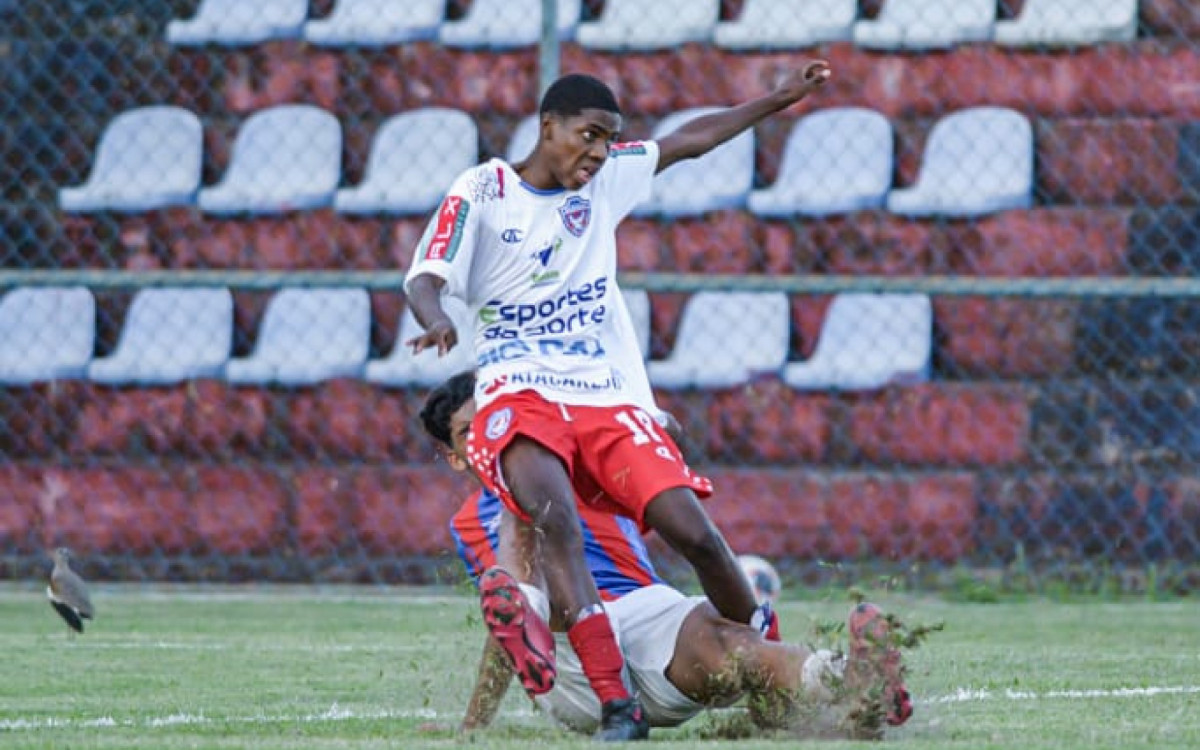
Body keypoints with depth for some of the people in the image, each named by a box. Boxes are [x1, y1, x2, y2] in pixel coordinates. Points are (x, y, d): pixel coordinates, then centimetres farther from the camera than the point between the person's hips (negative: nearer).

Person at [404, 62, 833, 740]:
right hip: (520, 396, -4)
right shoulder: (482, 191, 0)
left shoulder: (606, 178, 14)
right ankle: (616, 702, -39)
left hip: (607, 401, 4)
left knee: (693, 530, -13)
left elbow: (690, 141, 26)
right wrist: (437, 321, -32)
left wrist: (779, 100, 28)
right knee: (556, 515, -34)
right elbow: (425, 277, -10)